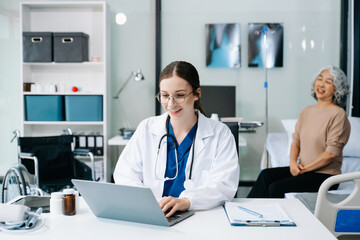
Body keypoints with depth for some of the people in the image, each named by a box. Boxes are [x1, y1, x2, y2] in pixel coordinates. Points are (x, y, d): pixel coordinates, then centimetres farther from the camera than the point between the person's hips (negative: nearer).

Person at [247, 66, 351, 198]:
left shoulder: (338, 114, -11)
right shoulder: (306, 111, 12)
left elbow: (332, 153, -16)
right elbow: (296, 141, 14)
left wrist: (304, 168, -13)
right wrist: (293, 162, -5)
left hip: (325, 175, -6)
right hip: (302, 169, 7)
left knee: (276, 188, -22)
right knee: (266, 175, -14)